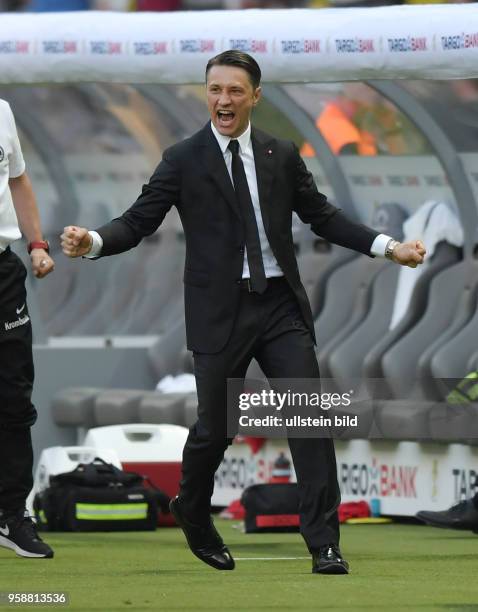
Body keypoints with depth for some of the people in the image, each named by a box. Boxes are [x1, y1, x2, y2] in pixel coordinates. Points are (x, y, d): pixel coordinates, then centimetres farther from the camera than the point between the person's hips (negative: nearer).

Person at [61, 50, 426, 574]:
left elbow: (322, 216, 13)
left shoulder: (281, 156, 8)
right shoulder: (183, 161, -1)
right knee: (216, 427, 5)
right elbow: (137, 222, -4)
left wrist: (388, 247, 4)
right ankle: (192, 513, 35)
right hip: (220, 311, -2)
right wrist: (92, 242, -23)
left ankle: (323, 544, -7)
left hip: (281, 305, 2)